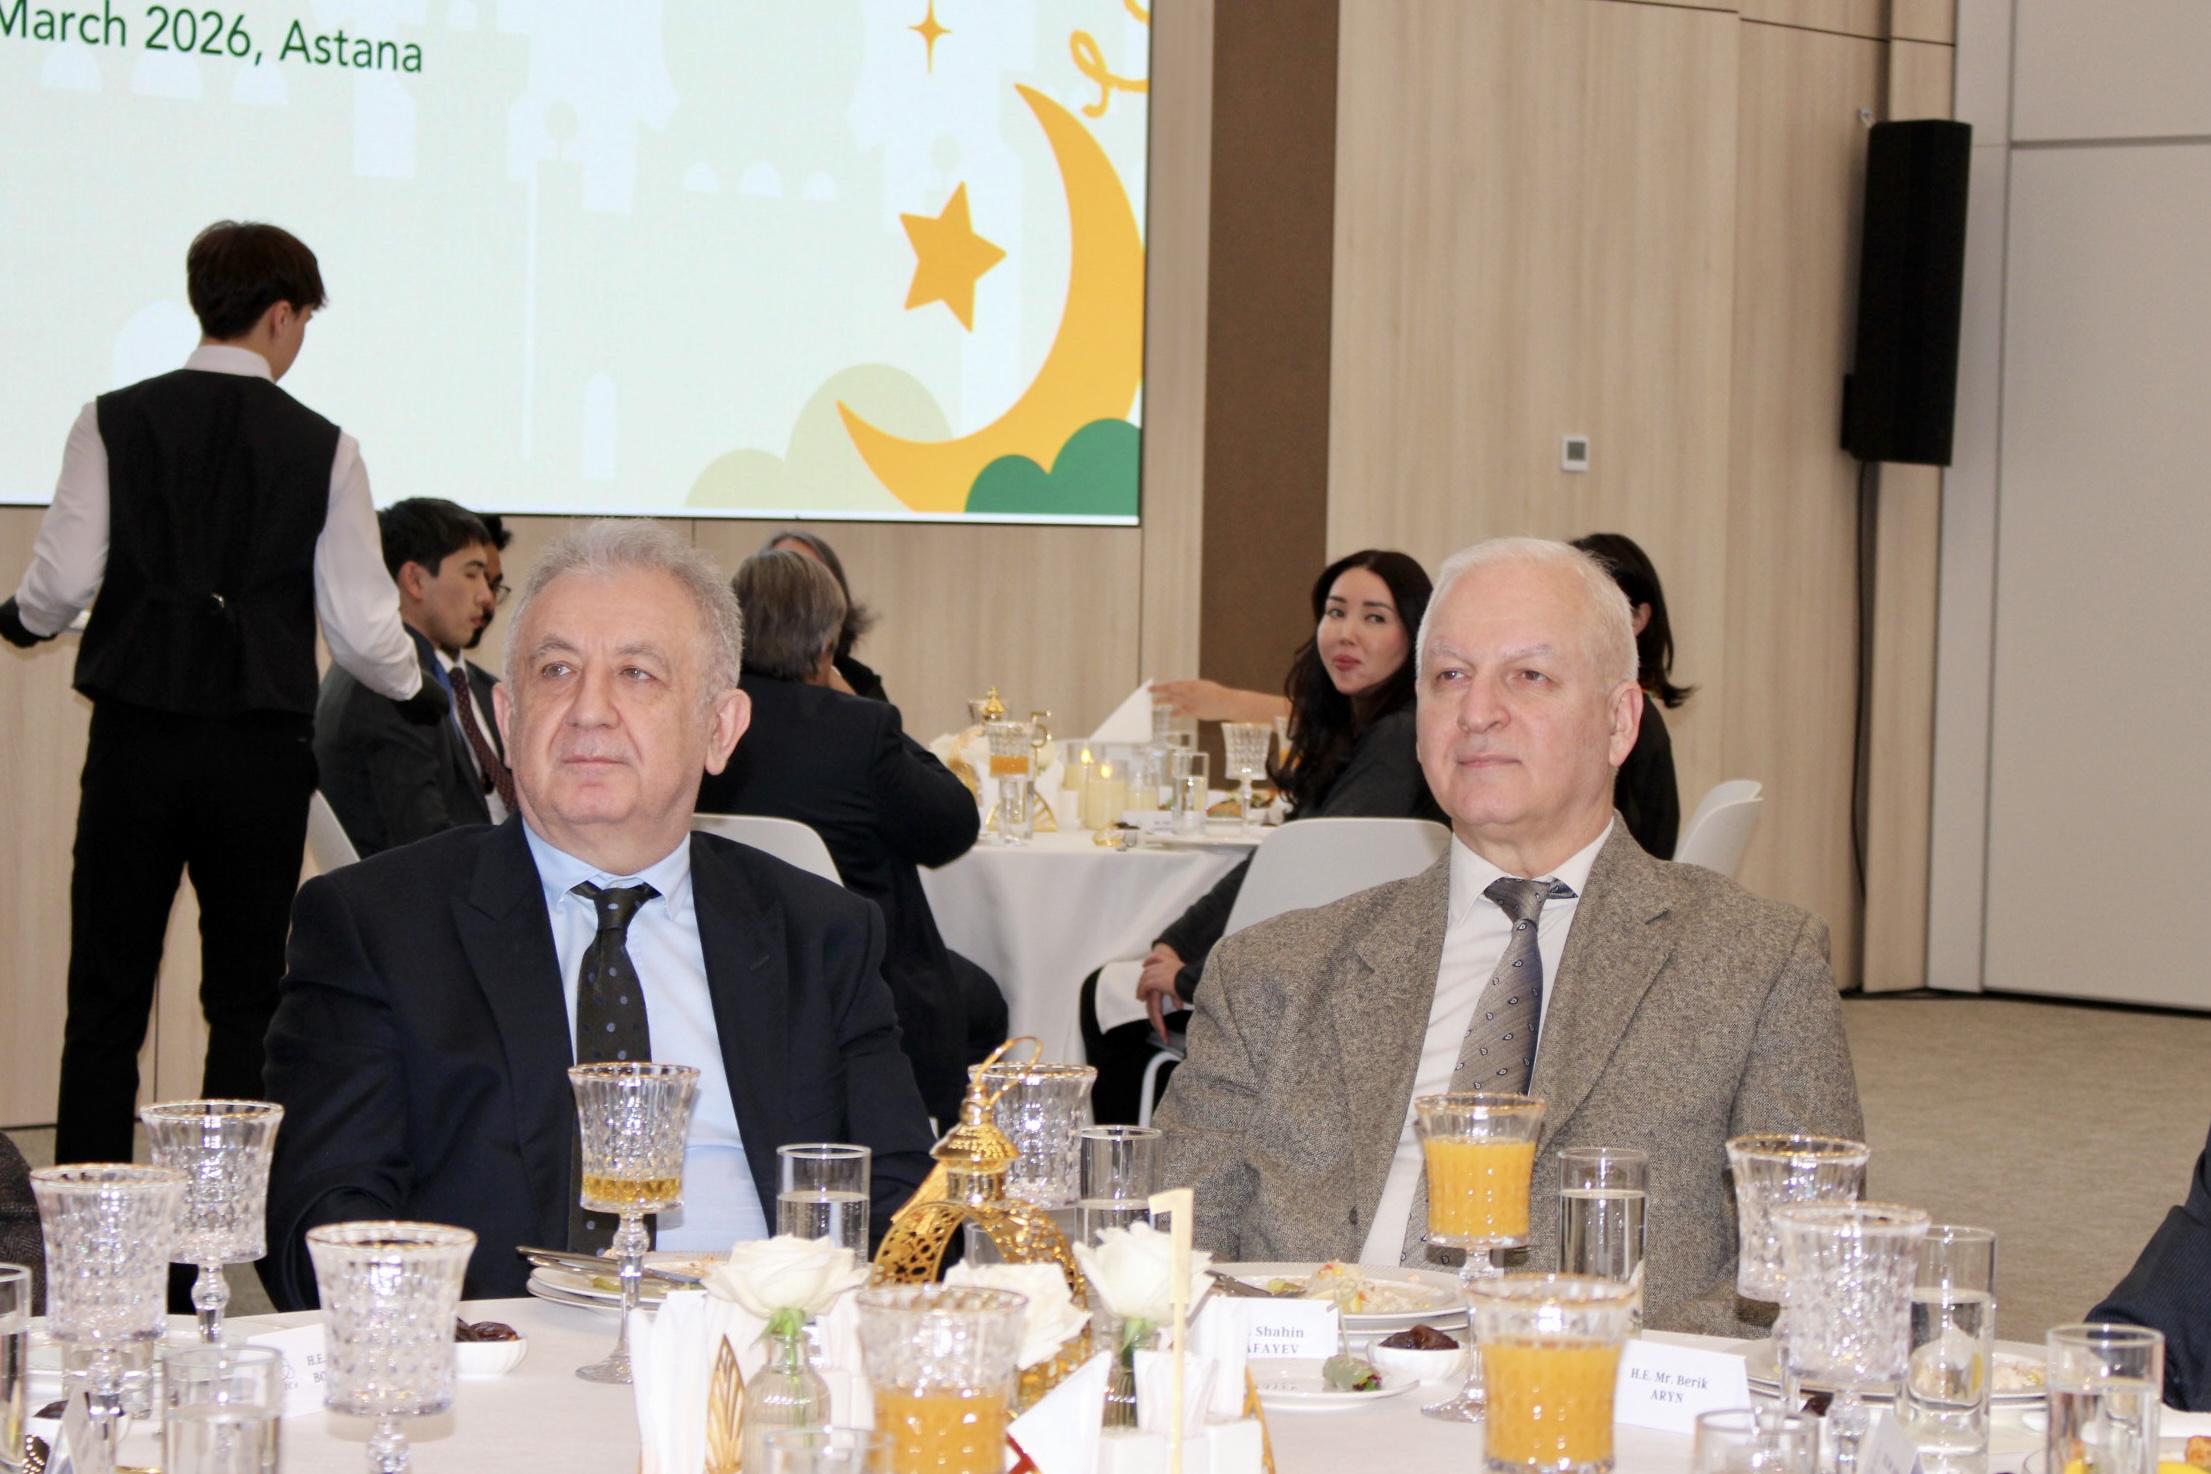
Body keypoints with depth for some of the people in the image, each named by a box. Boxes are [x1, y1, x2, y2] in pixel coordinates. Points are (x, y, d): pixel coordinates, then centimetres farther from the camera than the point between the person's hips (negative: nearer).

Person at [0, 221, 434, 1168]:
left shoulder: (115, 421, -1)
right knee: (246, 1002, 9)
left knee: (106, 995, 7)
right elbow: (360, 626, -2)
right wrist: (419, 692, 18)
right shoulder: (320, 447, -3)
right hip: (261, 751, -1)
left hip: (133, 740, 1)